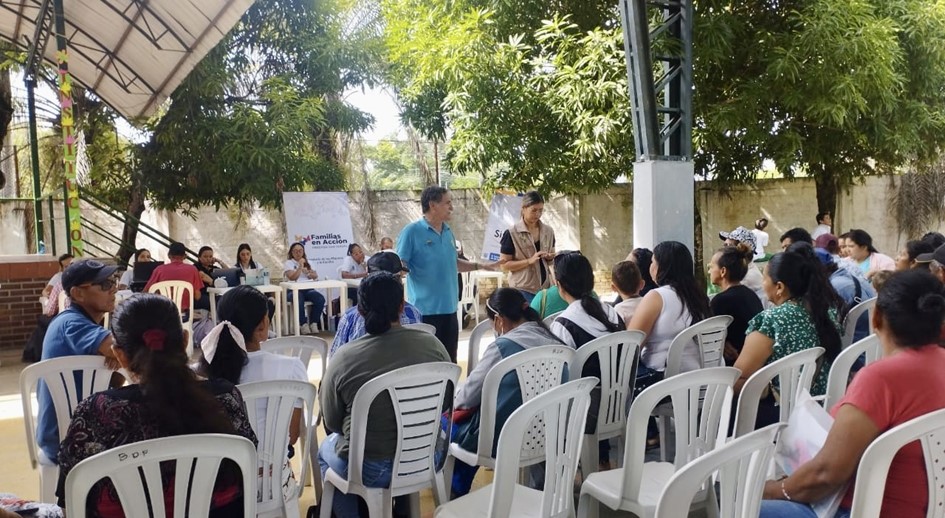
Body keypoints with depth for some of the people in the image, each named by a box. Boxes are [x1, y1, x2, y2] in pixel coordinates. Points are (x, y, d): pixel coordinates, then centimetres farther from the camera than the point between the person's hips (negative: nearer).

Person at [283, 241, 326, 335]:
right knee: (299, 300, -41)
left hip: (308, 289, 4)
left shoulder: (308, 262, 23)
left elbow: (315, 275, 14)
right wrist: (300, 266, -11)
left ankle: (313, 323, -16)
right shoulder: (288, 263, 8)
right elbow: (292, 277, -7)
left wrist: (307, 272, -4)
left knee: (320, 299, -29)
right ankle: (303, 325, -28)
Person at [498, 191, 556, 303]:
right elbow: (505, 265, -9)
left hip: (545, 287, 5)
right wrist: (529, 260, -19)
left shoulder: (548, 231, 7)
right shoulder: (511, 233, -8)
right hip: (522, 290, -5)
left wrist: (551, 257, -5)